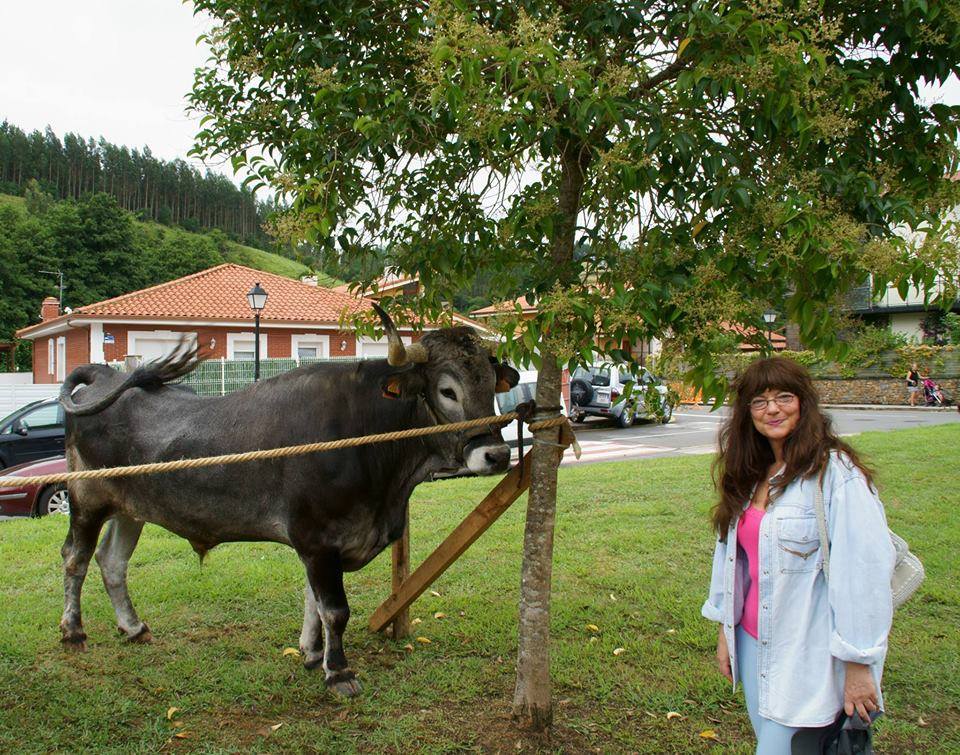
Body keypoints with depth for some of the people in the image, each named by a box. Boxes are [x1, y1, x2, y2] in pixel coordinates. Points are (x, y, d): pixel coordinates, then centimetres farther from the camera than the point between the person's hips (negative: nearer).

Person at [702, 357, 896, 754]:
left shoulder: (835, 472, -17)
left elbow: (865, 569, -19)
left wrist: (858, 665, -17)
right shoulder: (748, 474, 6)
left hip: (807, 657, -7)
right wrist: (725, 629, 15)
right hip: (753, 642, 7)